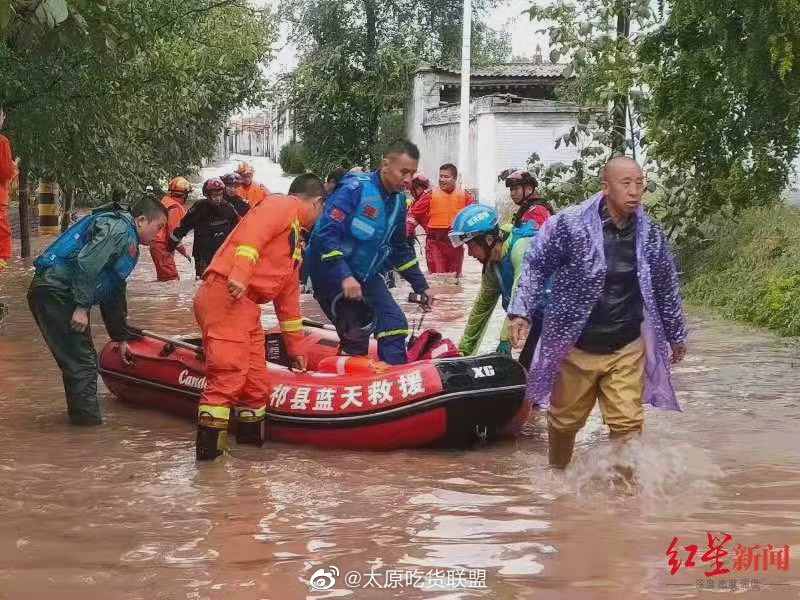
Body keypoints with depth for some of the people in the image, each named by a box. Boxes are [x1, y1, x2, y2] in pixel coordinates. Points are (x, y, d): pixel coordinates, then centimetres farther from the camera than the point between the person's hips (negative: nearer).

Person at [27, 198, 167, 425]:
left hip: (52, 293, 10)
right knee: (82, 362, -8)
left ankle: (81, 415, 27)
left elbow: (114, 293, 30)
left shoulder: (129, 241, 23)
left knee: (81, 361, 17)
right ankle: (89, 422, -4)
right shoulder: (118, 227, -10)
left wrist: (121, 338, 32)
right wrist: (82, 307, -23)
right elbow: (86, 263, -24)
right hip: (56, 293, -10)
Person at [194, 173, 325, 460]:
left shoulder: (294, 242, 30)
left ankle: (251, 436, 20)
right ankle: (209, 444, -18)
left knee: (256, 381, 10)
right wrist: (240, 275, -30)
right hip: (225, 296, -10)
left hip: (246, 308, 10)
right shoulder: (282, 205, 2)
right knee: (229, 373, -16)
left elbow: (288, 299, 34)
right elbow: (251, 234, -17)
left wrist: (296, 348, 36)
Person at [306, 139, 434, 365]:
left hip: (366, 275, 8)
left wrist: (421, 286, 18)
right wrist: (344, 277, -33)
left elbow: (400, 249, 19)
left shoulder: (398, 200, 6)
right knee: (356, 337, -13)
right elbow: (326, 233, -26)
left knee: (395, 326, -1)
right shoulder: (356, 188, -20)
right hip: (332, 272, -8)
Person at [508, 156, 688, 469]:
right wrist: (521, 312, -13)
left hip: (626, 348, 2)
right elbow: (536, 266, -4)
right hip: (575, 346, -1)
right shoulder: (569, 225, -14)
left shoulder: (650, 234, -1)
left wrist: (676, 335, 20)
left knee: (628, 424, -5)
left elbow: (666, 287, 12)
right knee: (565, 420, 15)